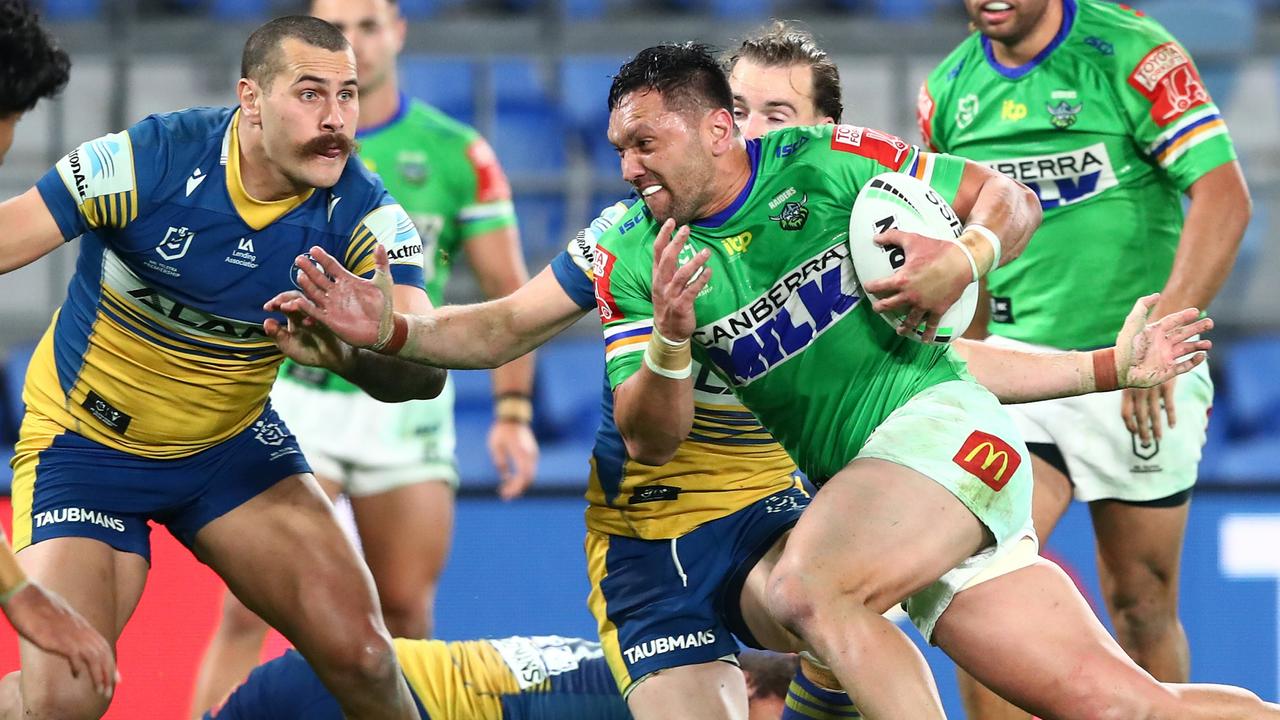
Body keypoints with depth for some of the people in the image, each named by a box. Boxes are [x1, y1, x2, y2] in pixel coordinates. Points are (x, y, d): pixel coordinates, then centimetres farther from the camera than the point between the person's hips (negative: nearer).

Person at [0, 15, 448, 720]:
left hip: (233, 445, 3)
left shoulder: (362, 213, -16)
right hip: (83, 444, -3)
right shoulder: (148, 160, -25)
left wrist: (351, 353, -49)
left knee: (358, 653, -12)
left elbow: (426, 368, -27)